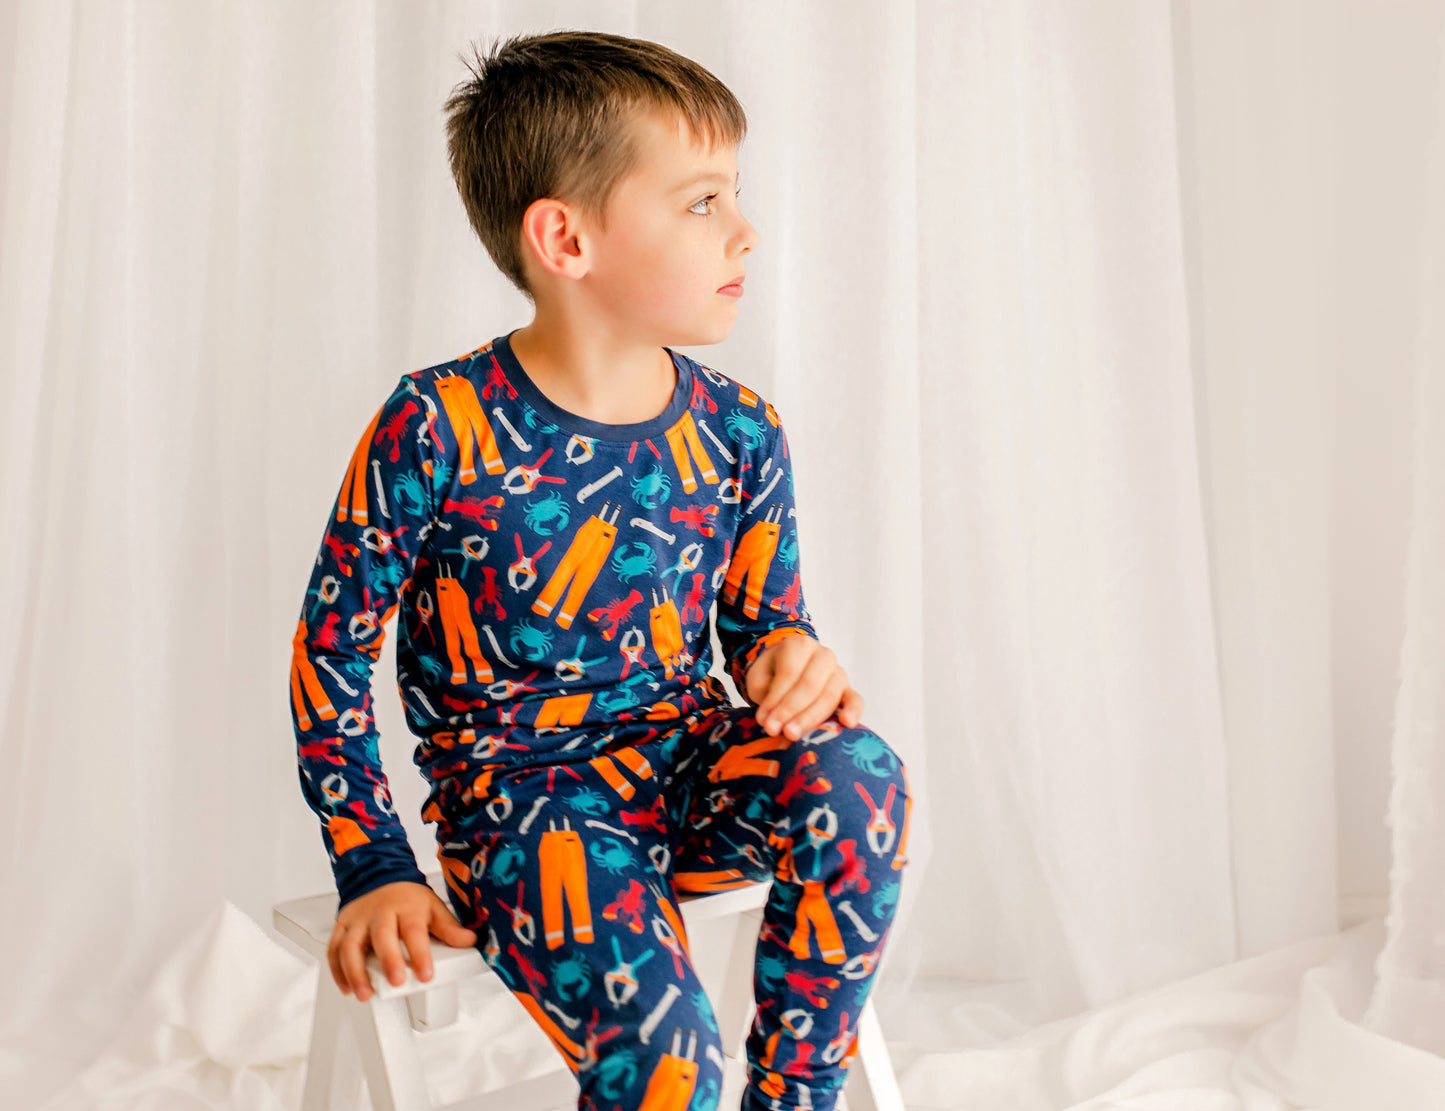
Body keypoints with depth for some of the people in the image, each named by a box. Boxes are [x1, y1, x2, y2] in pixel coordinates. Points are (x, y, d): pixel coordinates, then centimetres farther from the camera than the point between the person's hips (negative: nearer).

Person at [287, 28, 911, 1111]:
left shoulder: (738, 434, 0)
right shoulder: (436, 430, -13)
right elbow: (332, 647, -5)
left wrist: (791, 660, -13)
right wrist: (375, 869, -9)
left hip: (688, 756, 5)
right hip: (518, 794, -4)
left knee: (857, 775, -28)